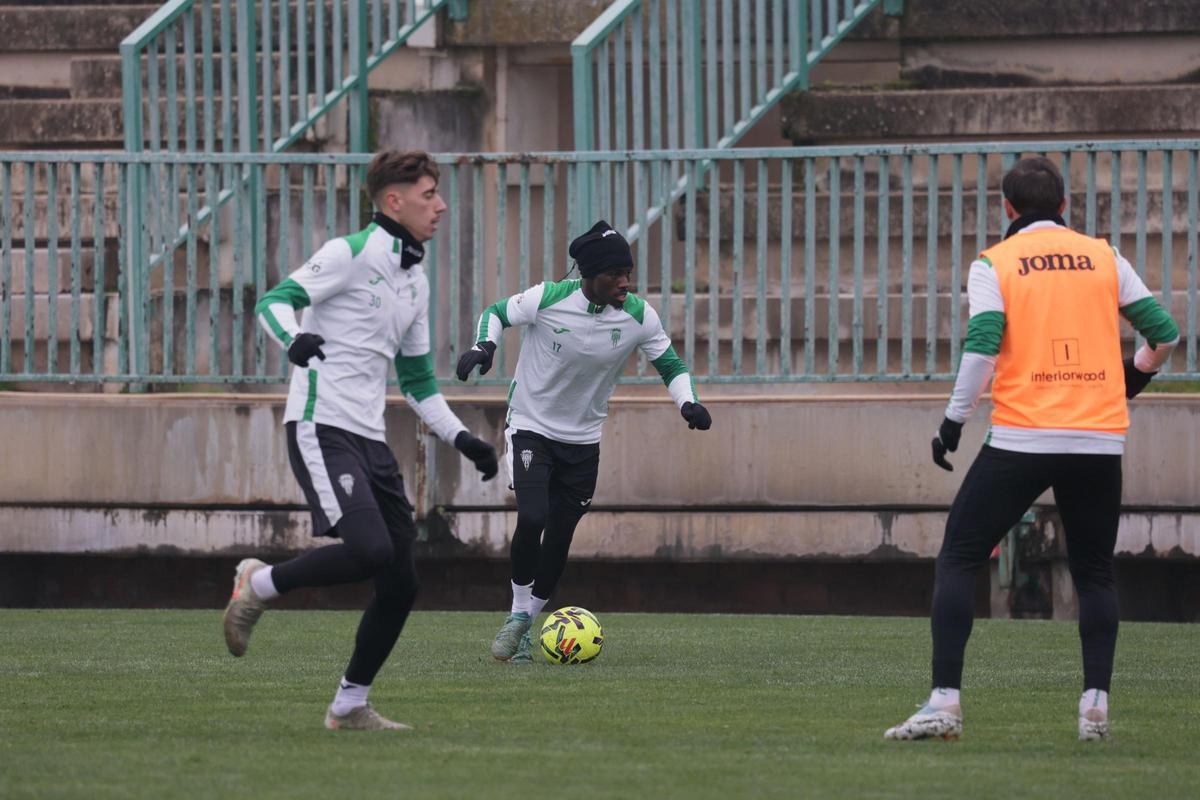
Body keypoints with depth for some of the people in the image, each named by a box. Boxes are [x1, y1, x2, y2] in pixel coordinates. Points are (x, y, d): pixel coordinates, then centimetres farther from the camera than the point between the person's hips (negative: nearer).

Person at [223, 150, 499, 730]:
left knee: (400, 585, 2)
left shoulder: (415, 281, 18)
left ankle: (350, 704, 14)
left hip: (370, 440, 8)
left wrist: (460, 438, 16)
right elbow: (274, 301, -14)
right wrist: (293, 338, -36)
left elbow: (417, 380, 26)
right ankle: (258, 585, -4)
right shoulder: (352, 253, -6)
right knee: (369, 549, -26)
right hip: (321, 427, -8)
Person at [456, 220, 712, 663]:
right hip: (531, 426, -3)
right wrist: (483, 347, -22)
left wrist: (687, 402, -17)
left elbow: (670, 364, 2)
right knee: (532, 519, -22)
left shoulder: (639, 316, -12)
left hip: (583, 441, 3)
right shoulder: (547, 299, -20)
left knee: (558, 542, 6)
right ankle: (518, 615, -2)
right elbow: (496, 312, -2)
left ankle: (523, 627, 23)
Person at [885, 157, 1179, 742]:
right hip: (1100, 440, 3)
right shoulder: (1103, 257, 9)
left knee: (958, 559, 4)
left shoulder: (993, 264, 2)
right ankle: (1095, 705, 3)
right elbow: (1163, 331, 10)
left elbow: (981, 348, -11)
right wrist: (1138, 374, 30)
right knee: (1094, 574, 15)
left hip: (1021, 440, -3)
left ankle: (945, 702, -7)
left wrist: (953, 422, -2)